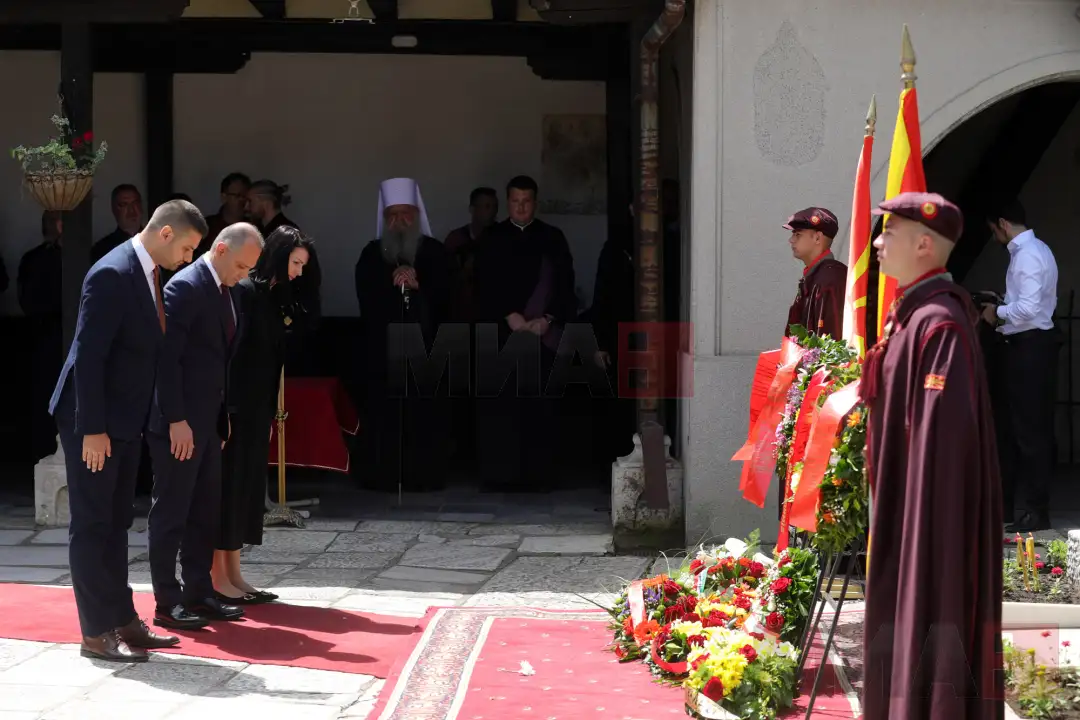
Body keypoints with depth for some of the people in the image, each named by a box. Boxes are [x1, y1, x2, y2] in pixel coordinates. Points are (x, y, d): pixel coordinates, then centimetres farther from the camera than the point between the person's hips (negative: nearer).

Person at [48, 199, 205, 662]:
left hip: (124, 420, 9)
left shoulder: (148, 274, 8)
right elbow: (88, 355, -22)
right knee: (92, 525, -2)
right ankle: (97, 633, 3)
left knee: (116, 523, 14)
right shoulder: (112, 275, -20)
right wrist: (93, 429, -22)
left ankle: (123, 621, 21)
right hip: (93, 422, -9)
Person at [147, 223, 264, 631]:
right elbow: (167, 356, -19)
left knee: (206, 512, 12)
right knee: (172, 513, -1)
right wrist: (176, 420, -21)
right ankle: (167, 603, 6)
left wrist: (222, 420, 13)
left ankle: (199, 594, 20)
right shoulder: (185, 287, -14)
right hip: (179, 423, -9)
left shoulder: (225, 292, 14)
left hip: (208, 421, 9)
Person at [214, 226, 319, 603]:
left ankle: (233, 575, 16)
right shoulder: (244, 291, -13)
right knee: (228, 486, -4)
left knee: (247, 487, 10)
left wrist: (271, 411, 11)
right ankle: (217, 579, 2)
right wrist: (224, 411, -21)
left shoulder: (276, 296, 12)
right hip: (235, 408, -9)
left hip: (257, 409, 9)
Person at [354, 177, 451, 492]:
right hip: (383, 348, 0)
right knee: (385, 415, -4)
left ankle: (425, 476, 1)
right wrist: (394, 283, -16)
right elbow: (367, 298, -2)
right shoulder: (371, 254, 9)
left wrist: (417, 286, -15)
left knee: (425, 414, -3)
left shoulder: (435, 252, 8)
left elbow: (443, 297, 1)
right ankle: (385, 476, -1)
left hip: (426, 347, 0)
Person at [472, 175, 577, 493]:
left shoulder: (552, 238, 10)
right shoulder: (492, 239, 9)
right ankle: (499, 474, -2)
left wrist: (548, 318, -8)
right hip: (500, 333, 0)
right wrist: (509, 316, -10)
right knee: (498, 406, -5)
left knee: (538, 407, -2)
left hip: (542, 334, 0)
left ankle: (536, 474, 2)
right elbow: (485, 285, 2)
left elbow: (564, 285, 5)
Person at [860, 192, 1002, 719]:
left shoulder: (939, 324, -20)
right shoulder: (910, 315, 11)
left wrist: (921, 527, -24)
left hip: (932, 512, -10)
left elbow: (945, 433, -24)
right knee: (900, 631, 16)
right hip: (904, 509, 10)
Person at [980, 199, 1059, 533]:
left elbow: (1029, 308, -26)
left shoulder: (1028, 255, -18)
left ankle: (1037, 512, 3)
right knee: (1015, 427, 17)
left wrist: (998, 313, -10)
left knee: (1031, 430, -4)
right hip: (1027, 346, 11)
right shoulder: (1034, 250, 13)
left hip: (1030, 349, -11)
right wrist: (1003, 310, 9)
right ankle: (1004, 505, 26)